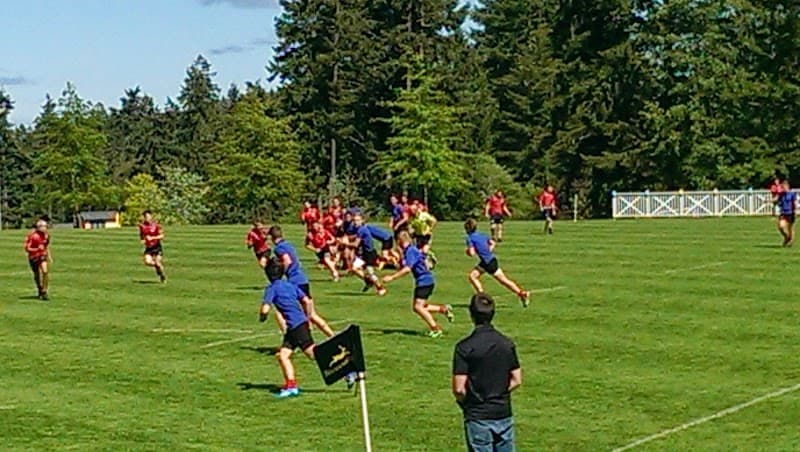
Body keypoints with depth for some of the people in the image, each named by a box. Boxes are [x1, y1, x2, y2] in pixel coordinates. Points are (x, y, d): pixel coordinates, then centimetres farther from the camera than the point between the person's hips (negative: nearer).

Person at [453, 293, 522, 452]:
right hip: (504, 413, 4)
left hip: (478, 416, -4)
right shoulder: (507, 344, 1)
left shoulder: (465, 347, -15)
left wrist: (462, 401, 4)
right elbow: (517, 380, 5)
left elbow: (459, 388, -16)